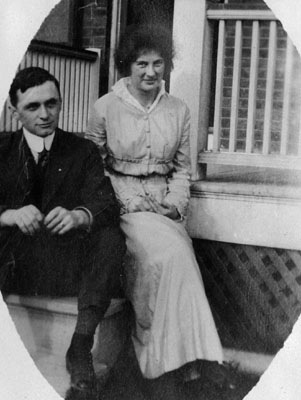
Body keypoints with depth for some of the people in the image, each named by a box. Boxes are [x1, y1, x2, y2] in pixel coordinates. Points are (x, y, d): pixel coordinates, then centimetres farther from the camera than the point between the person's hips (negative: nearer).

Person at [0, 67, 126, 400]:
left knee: (110, 237, -28)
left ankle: (81, 346, -31)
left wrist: (78, 216, -28)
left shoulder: (83, 151, 11)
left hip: (66, 265, 0)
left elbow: (106, 203, -4)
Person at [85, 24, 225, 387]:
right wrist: (129, 201, -8)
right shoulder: (105, 107, 0)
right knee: (167, 255, -29)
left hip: (165, 206, 3)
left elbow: (182, 167, 15)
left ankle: (180, 354, -15)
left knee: (177, 259, -25)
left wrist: (176, 202, -3)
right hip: (122, 203, -3)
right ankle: (182, 356, -16)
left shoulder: (178, 111, 10)